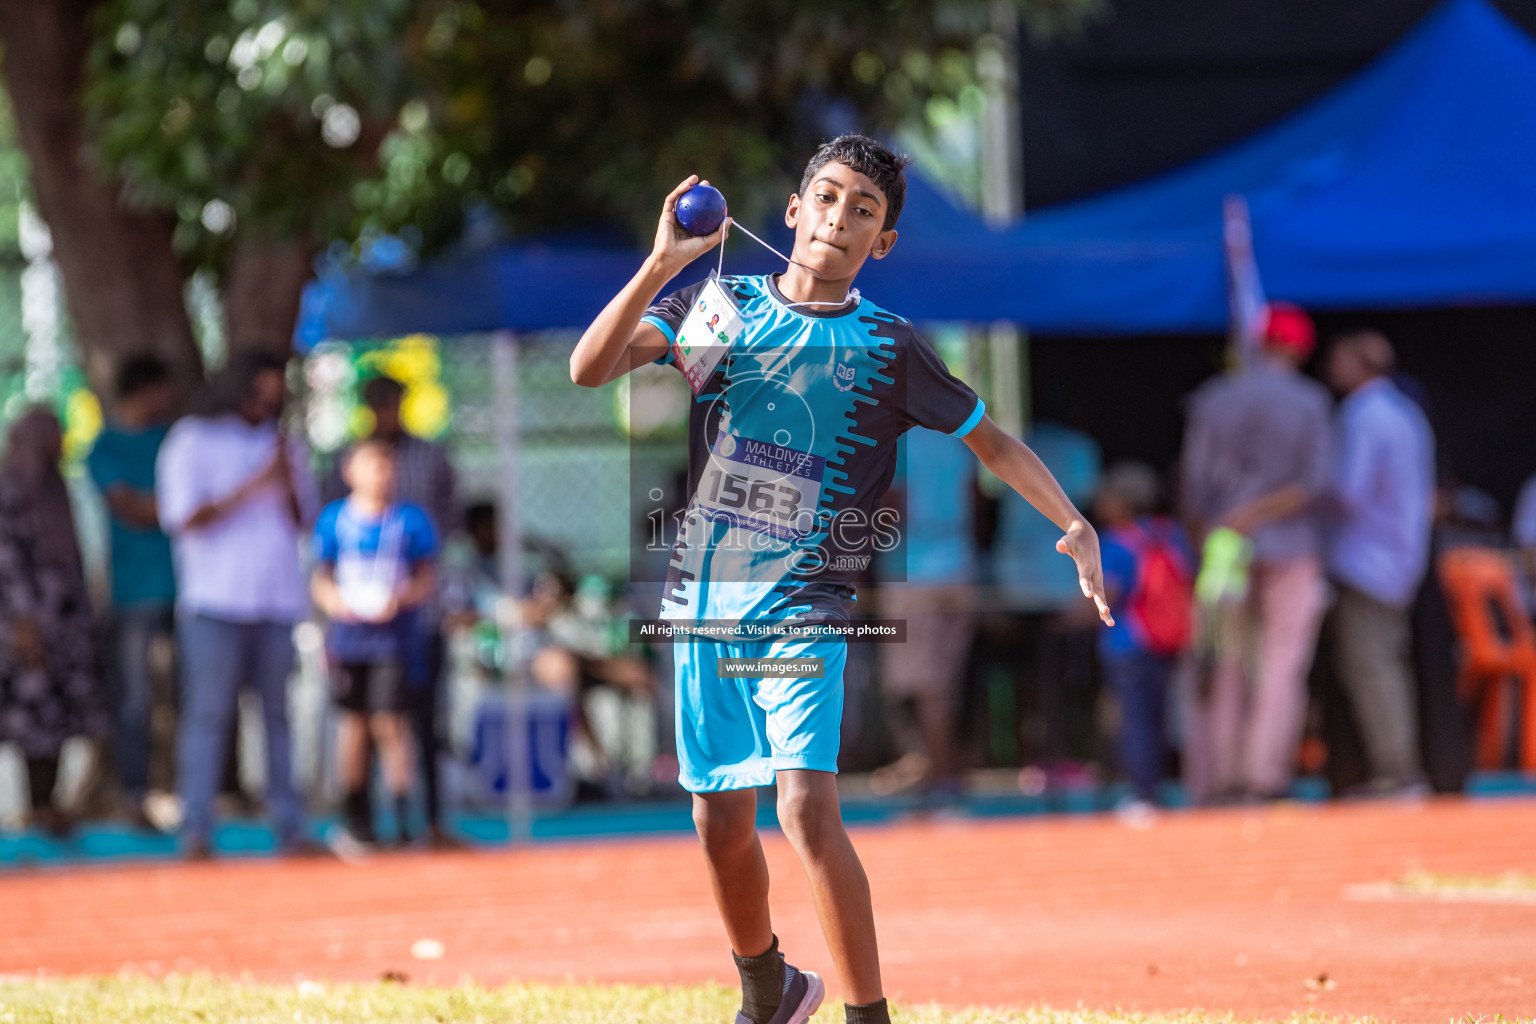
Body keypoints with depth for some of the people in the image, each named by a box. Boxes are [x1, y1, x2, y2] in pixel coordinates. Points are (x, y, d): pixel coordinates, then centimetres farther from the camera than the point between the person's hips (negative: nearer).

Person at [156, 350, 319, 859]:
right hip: (215, 602, -4)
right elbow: (186, 518, -6)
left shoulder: (286, 445, 18)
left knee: (279, 715, 2)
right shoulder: (193, 441, 5)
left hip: (278, 602, 4)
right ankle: (196, 833, -7)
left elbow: (303, 521, 13)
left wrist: (288, 480, -7)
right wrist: (254, 485, -11)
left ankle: (290, 830, 3)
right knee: (207, 714, -7)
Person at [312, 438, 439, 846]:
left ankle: (403, 812, -7)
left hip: (393, 633, -2)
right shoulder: (334, 519, 5)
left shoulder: (411, 520, 1)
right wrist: (332, 599, -11)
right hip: (348, 632, 2)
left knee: (390, 721, -10)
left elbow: (427, 579, 3)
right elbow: (320, 578, 10)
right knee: (354, 720, 4)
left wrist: (400, 599, -15)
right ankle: (355, 812, 16)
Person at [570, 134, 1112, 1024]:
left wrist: (1074, 523, -6)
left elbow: (991, 439, 8)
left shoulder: (886, 345, 1)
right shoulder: (719, 302, 6)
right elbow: (591, 369, -4)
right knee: (720, 821, 10)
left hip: (804, 606, -3)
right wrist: (662, 264, -15)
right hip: (704, 599, 3)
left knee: (807, 808, -19)